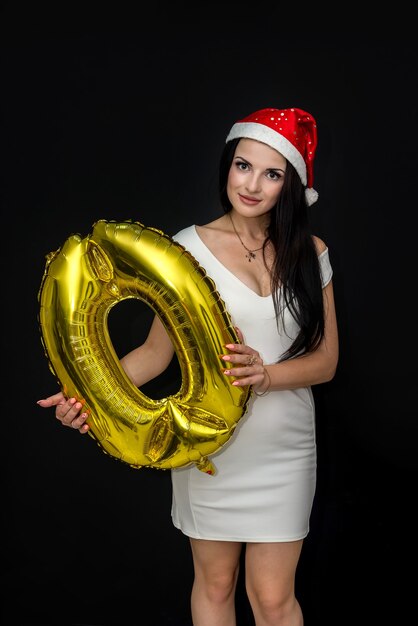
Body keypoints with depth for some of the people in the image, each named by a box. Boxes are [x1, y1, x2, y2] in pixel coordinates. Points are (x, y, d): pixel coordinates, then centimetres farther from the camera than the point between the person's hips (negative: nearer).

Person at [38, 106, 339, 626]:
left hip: (284, 449, 1)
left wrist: (266, 374, -19)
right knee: (215, 582, 16)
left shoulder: (309, 253, 0)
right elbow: (158, 350, -3)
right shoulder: (190, 247, -5)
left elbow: (326, 361, 0)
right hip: (209, 444, 0)